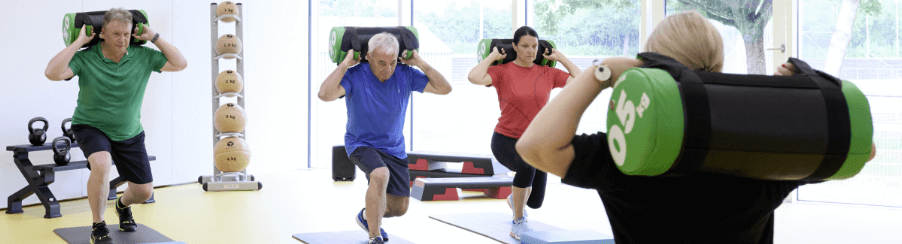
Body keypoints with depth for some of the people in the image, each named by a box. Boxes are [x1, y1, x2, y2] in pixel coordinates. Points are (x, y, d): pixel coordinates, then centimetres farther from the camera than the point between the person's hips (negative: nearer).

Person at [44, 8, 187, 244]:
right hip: (91, 127, -4)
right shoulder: (85, 59, -19)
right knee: (101, 164, -36)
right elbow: (52, 73, -33)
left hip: (130, 134, 4)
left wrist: (154, 37, -16)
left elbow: (180, 64, -13)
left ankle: (123, 205, 44)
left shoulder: (143, 56, -10)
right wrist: (79, 41, -29)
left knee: (144, 192, 4)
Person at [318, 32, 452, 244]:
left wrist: (420, 63, -17)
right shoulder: (355, 76, -22)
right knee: (380, 174, -37)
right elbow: (325, 94, -38)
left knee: (399, 208, 10)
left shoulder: (405, 74, -11)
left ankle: (367, 217, 45)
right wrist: (345, 64, -32)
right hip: (361, 144, -5)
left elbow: (444, 88, -11)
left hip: (394, 147, 5)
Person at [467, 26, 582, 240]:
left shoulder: (547, 73, 0)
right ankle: (518, 224, -17)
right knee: (527, 166, -39)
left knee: (535, 202, 8)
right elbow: (474, 77, -27)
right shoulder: (503, 72, -10)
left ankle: (514, 199, 51)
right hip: (506, 140, -4)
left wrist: (560, 58, 2)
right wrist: (493, 56, -14)